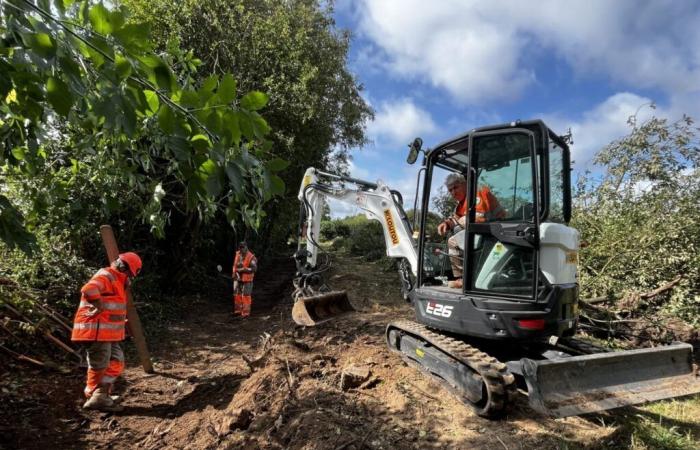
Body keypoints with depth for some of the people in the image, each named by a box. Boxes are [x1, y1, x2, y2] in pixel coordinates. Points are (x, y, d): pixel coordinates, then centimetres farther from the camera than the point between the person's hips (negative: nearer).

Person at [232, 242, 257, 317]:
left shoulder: (251, 257, -16)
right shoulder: (237, 254, 4)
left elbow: (254, 268, -22)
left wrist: (243, 269, -26)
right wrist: (234, 273, 7)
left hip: (247, 279, -6)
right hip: (237, 278, 6)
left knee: (246, 296, -2)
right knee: (237, 294, 12)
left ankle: (246, 312, 7)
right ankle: (238, 310, 25)